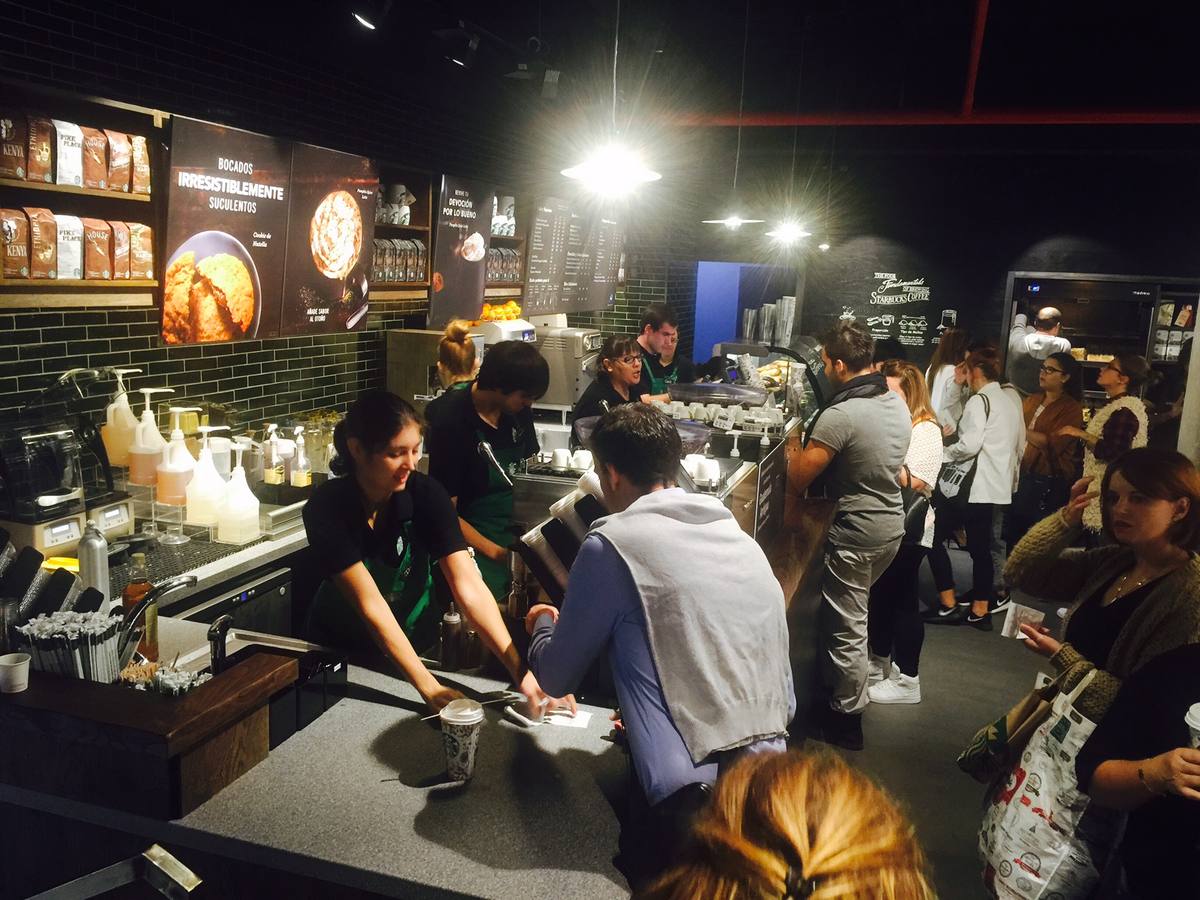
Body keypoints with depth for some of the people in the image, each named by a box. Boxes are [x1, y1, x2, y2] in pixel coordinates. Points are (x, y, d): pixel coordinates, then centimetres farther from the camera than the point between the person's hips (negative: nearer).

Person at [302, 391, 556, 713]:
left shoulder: (426, 494, -20)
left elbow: (470, 588, -26)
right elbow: (371, 604, -28)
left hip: (415, 643, 1)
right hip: (340, 648, 0)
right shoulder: (326, 507, -24)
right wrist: (428, 686, -34)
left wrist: (520, 670, -35)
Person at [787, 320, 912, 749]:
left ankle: (846, 719, 20)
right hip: (892, 525, 9)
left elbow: (797, 481, -20)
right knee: (851, 613, 26)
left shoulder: (839, 415, -24)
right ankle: (840, 688, 42)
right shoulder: (897, 403, 3)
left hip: (856, 534, -9)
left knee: (846, 627, 6)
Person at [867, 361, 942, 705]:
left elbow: (918, 485, -21)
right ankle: (880, 662, 34)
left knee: (902, 599, 0)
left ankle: (906, 680, 12)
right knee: (879, 593, 17)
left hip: (907, 531, -8)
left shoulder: (925, 430, -12)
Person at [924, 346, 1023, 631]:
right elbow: (1019, 447, 20)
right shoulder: (1010, 403, 15)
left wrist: (943, 454, -7)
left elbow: (970, 444, -22)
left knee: (934, 535, -2)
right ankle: (980, 610, 16)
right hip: (997, 486, 9)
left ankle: (948, 605, -1)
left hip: (974, 484, -9)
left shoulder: (980, 400, -11)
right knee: (980, 546, 12)